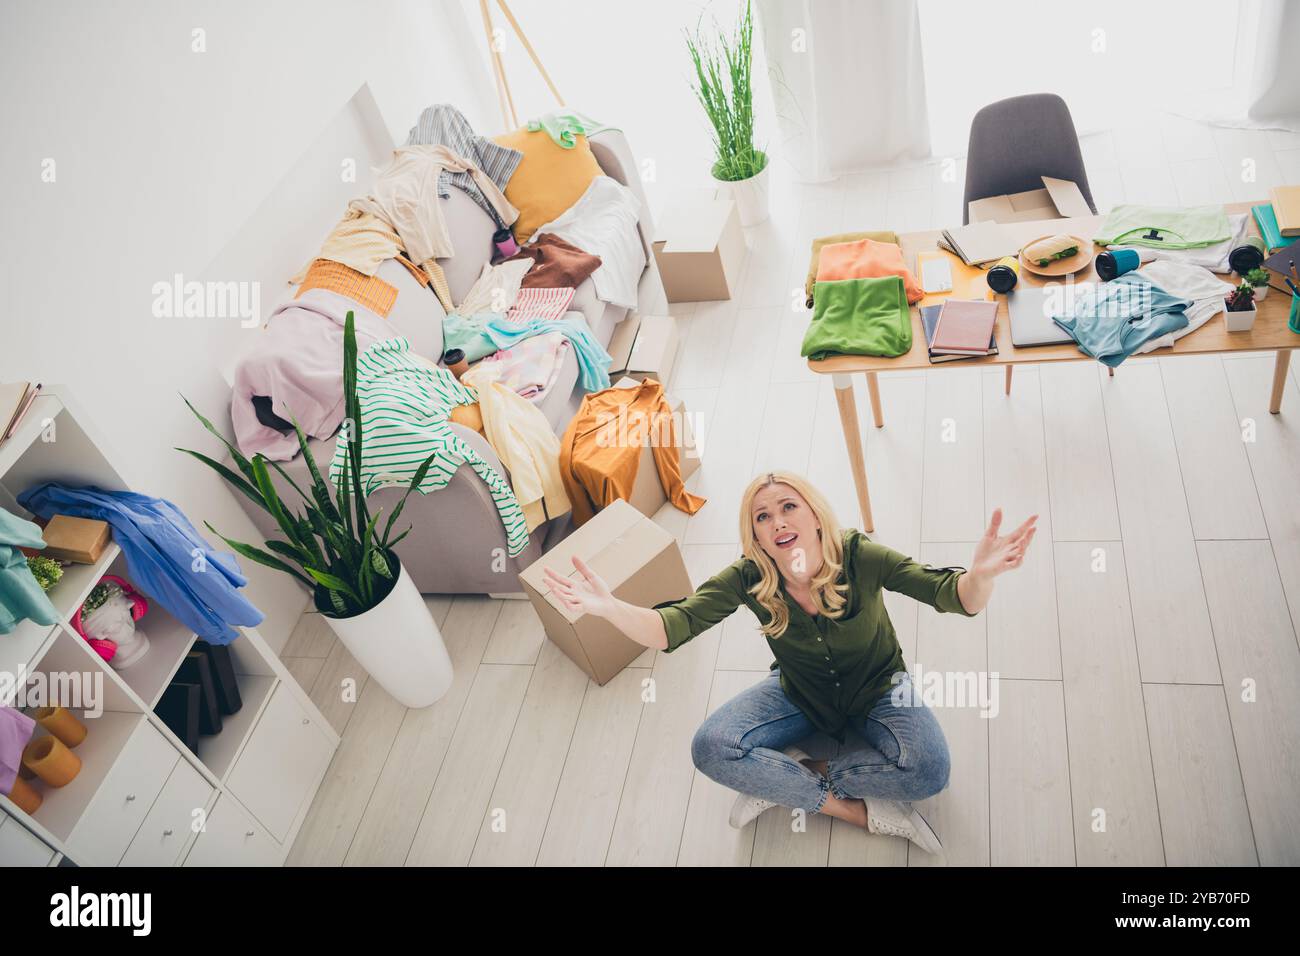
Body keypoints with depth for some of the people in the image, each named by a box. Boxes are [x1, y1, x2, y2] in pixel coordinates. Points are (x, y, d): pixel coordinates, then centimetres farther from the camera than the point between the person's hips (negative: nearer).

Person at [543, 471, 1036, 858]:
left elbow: (957, 598, -34)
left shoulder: (860, 556, -28)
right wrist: (609, 607, -52)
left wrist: (979, 573, -60)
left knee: (929, 769, -29)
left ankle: (783, 780, -12)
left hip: (876, 689, -1)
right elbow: (671, 627, -31)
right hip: (800, 694, 2)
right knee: (710, 748, -21)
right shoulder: (749, 578, -23)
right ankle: (862, 809, -15)